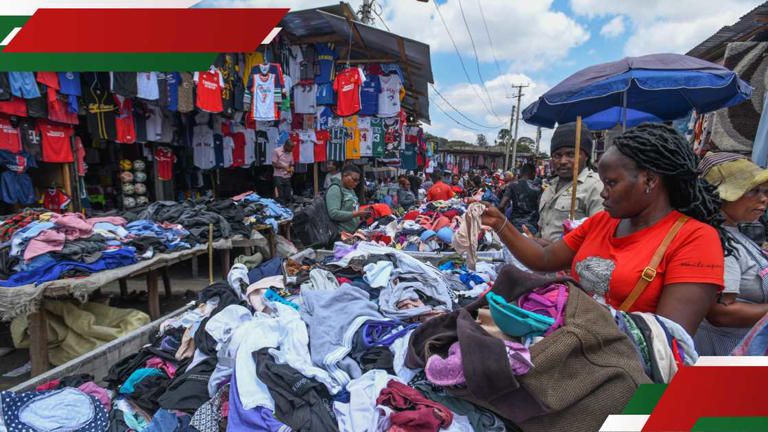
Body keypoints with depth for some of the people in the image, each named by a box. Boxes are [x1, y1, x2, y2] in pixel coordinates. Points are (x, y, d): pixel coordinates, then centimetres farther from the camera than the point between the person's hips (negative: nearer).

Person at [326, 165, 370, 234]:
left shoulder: (351, 190, 14)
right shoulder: (335, 189, -10)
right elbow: (333, 213, -21)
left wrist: (361, 213, 5)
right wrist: (356, 214, -22)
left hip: (354, 232, 8)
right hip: (342, 233, -8)